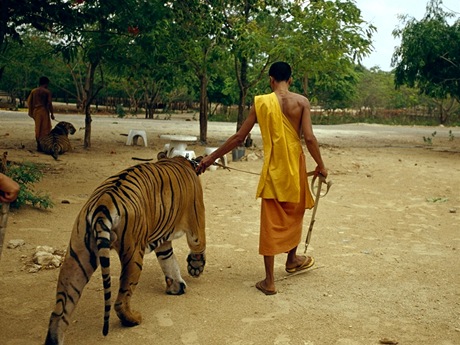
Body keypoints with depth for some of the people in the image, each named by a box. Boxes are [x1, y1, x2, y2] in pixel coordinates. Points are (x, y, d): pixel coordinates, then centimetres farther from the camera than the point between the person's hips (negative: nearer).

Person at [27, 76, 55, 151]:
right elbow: (49, 103, -10)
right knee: (45, 129, 0)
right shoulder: (47, 92, -7)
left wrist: (31, 112, 14)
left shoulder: (33, 91, 8)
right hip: (44, 111, -5)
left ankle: (38, 145, 15)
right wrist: (52, 113, -4)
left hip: (35, 111, 5)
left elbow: (29, 101, 7)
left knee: (37, 128, 13)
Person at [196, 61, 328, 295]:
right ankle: (292, 259, 44)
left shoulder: (260, 102, -3)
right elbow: (309, 138, -12)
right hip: (295, 167, 1)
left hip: (273, 169, 0)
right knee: (294, 214, 23)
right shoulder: (301, 101, -5)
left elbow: (239, 137, -1)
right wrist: (320, 165, 3)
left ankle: (269, 281, 7)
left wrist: (211, 158, 8)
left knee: (271, 222, 4)